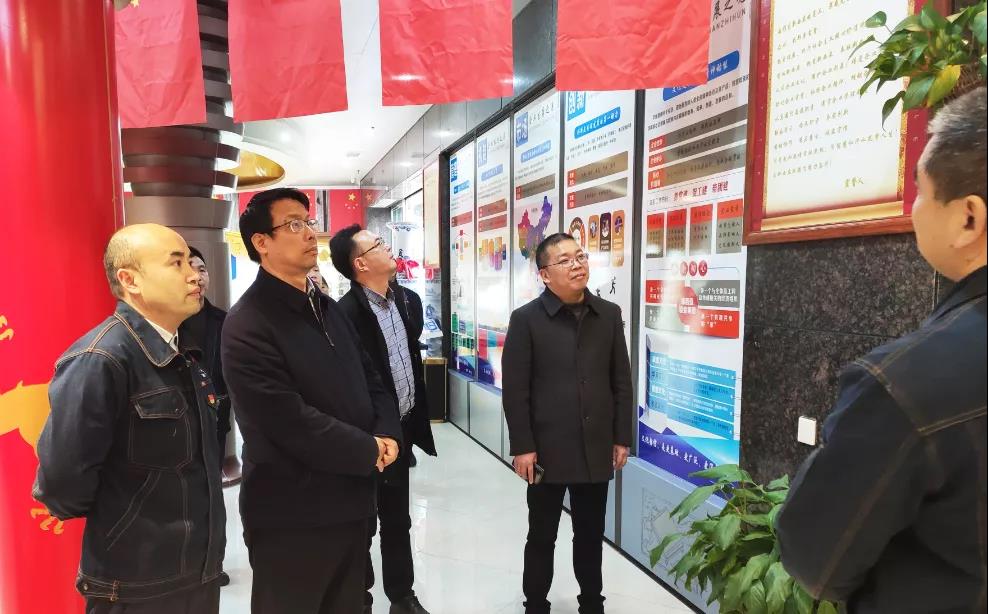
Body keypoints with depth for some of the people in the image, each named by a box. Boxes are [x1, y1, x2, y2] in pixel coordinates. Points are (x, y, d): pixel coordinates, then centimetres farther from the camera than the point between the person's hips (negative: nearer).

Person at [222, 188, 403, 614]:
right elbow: (291, 423, -24)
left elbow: (370, 379, 12)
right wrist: (368, 451, -13)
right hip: (291, 517, -7)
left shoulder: (328, 308, 11)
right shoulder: (248, 325, -16)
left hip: (350, 503, 8)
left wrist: (387, 434, -7)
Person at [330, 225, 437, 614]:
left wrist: (417, 420, 13)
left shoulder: (409, 300, 5)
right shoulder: (346, 313, -19)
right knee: (363, 524, 13)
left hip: (401, 429, 7)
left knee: (397, 520, 20)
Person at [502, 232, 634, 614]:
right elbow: (515, 389, -8)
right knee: (541, 536, 13)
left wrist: (622, 437, 5)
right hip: (548, 449, -3)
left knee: (591, 535, 18)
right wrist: (522, 446, -10)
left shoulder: (609, 314, 4)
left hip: (596, 448, 3)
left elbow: (621, 382, 7)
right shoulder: (526, 319, -7)